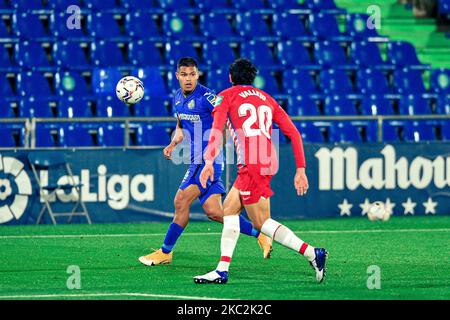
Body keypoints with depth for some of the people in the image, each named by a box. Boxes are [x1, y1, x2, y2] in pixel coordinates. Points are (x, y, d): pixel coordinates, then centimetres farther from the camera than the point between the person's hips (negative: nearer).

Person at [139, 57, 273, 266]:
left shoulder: (206, 97, -15)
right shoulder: (178, 98, 11)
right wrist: (172, 145, 11)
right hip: (198, 158, 8)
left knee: (181, 201, -9)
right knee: (213, 212, 2)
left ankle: (166, 252, 3)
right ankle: (260, 235, 11)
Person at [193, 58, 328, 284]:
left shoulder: (226, 96, 6)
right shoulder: (266, 98, 21)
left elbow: (217, 127, -12)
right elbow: (293, 132, 15)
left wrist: (209, 161, -22)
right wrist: (300, 169, 15)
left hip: (252, 164, -7)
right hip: (269, 162, 7)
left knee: (261, 223, -2)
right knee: (229, 209, 14)